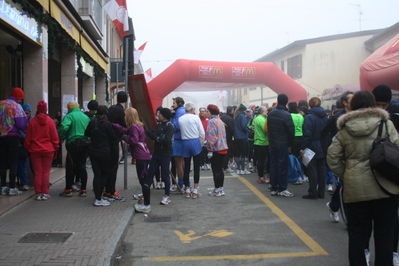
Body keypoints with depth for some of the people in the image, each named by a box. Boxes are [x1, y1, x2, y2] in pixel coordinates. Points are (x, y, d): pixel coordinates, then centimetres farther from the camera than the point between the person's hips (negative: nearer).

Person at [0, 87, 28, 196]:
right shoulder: (16, 106, -10)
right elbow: (21, 124, -14)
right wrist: (26, 131, 3)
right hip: (13, 137, -5)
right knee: (13, 163, 0)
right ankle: (12, 188, 0)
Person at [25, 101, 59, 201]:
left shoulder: (32, 121, -3)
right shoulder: (50, 121, -5)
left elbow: (28, 138, 1)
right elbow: (55, 137, -3)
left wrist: (28, 149, 12)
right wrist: (56, 149, 7)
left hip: (35, 150, 1)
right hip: (48, 150, -1)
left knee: (37, 172, 7)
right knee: (46, 172, 6)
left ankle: (38, 193, 8)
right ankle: (45, 193, 6)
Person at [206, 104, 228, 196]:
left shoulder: (212, 121, -12)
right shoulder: (220, 121, 14)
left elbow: (211, 137, -19)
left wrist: (210, 148, -13)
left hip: (216, 149, -8)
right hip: (223, 148, 8)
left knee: (216, 170, 0)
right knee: (220, 169, 14)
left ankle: (217, 190, 5)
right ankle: (220, 189, 20)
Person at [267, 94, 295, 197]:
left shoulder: (270, 114, 6)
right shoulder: (286, 115, -15)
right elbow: (291, 131, -13)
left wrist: (271, 141, 15)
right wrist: (290, 144, -2)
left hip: (272, 144, 6)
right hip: (283, 144, -6)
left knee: (273, 165, 9)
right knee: (282, 166, -2)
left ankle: (273, 188, 14)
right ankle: (282, 189, 2)